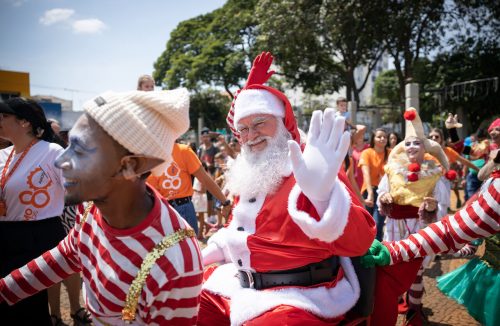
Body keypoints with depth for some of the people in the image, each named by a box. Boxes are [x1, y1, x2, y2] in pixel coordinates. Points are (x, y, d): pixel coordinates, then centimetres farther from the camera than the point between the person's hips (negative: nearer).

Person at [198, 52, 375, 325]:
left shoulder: (309, 173, -16)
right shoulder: (249, 175, 9)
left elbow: (359, 242, -29)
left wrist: (323, 193, -44)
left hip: (299, 299, -7)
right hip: (242, 284, 8)